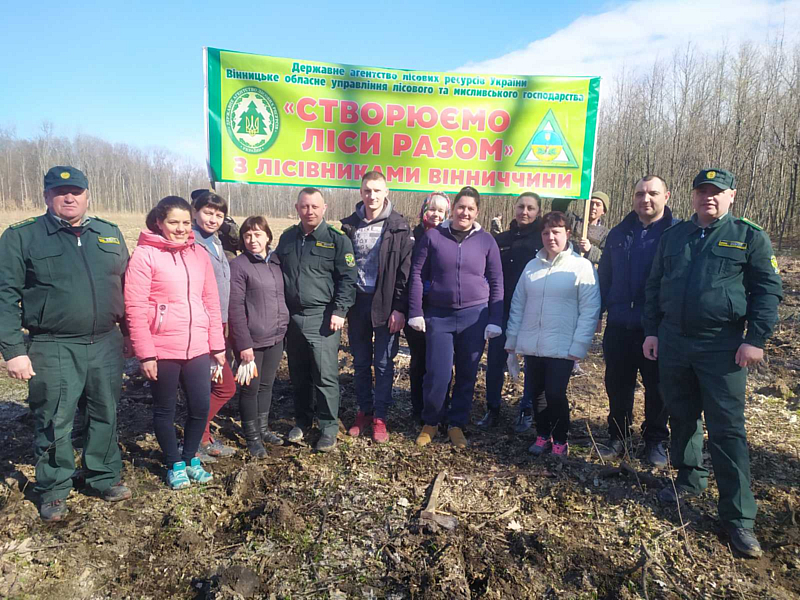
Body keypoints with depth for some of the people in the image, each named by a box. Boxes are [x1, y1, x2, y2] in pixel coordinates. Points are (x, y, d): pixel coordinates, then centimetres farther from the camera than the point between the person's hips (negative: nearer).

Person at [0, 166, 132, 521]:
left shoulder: (110, 234, 10)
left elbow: (126, 286, 14)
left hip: (106, 345, 3)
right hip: (53, 351, -3)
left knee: (106, 415, 14)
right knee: (54, 424, 6)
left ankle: (105, 478, 31)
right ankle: (54, 491, 25)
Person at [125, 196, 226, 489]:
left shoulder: (199, 254, 8)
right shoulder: (145, 255, -7)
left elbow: (212, 302, 10)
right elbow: (135, 308, -10)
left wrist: (218, 345, 8)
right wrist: (145, 353, -12)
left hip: (198, 348, 4)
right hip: (162, 351, -4)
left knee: (201, 407, 9)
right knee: (165, 410, 12)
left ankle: (190, 457, 33)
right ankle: (174, 464, 31)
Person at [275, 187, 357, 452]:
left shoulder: (337, 240, -3)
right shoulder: (287, 238, 11)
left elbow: (347, 279, -6)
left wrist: (339, 311, -14)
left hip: (323, 318, -4)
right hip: (292, 317, 5)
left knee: (325, 376, -4)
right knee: (298, 375, 14)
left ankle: (329, 427, 10)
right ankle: (302, 421, 30)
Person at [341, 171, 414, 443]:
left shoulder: (398, 227, -5)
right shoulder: (350, 225, 5)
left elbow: (405, 270, -8)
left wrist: (399, 308, -13)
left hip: (386, 303, -3)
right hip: (357, 301, 3)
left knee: (384, 363, 5)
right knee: (361, 362, 12)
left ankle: (380, 416, 18)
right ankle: (364, 411, 27)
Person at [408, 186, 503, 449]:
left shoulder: (486, 240, 2)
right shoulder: (433, 236, 0)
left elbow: (496, 282, 4)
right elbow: (417, 274, 1)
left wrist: (495, 320, -1)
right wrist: (415, 312, -5)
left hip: (475, 316, 1)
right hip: (439, 316, -1)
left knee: (467, 375, 9)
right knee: (437, 375, -2)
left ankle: (457, 424, 28)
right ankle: (430, 422, 23)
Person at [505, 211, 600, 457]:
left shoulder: (582, 266, -5)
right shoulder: (532, 266, 10)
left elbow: (590, 310, -8)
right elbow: (518, 304, 12)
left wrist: (579, 346, -13)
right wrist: (512, 339, 10)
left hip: (562, 348, -4)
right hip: (531, 346, 5)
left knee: (555, 394, 0)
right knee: (536, 394, 12)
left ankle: (560, 440, 22)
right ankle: (542, 436, 31)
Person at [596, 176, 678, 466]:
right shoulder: (618, 234, 8)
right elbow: (604, 276, 10)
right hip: (619, 326, 4)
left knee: (657, 387, 11)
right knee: (617, 385, 12)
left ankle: (655, 441, 28)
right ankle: (618, 437, 28)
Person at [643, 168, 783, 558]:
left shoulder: (749, 237, 0)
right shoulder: (673, 236, 11)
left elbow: (768, 290, -2)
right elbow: (654, 287, 14)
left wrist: (756, 339, -10)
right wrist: (652, 331, 8)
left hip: (722, 348, -4)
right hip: (673, 343, 4)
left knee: (726, 429, -3)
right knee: (681, 417, 15)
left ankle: (739, 516, 6)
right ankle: (690, 478, 35)